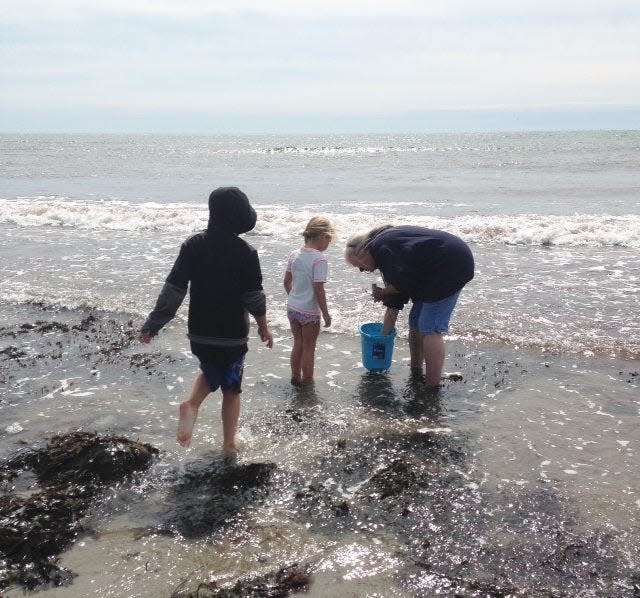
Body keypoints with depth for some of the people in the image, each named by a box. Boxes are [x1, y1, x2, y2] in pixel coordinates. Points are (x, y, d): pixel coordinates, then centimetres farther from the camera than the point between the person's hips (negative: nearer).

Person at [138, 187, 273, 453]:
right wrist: (264, 327, 7)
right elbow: (255, 297, -9)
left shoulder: (193, 244, -6)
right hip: (233, 336, -2)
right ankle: (229, 444, 20)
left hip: (199, 333, 3)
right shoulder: (246, 252, -13)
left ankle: (191, 404, 1)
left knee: (210, 374, 28)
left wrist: (152, 325, -2)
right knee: (231, 389, 16)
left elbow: (173, 289, -8)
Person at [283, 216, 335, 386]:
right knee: (309, 348, 10)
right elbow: (318, 290, -20)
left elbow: (287, 282, 9)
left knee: (298, 344, 21)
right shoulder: (319, 259, -20)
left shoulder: (294, 255, 1)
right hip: (309, 312, -6)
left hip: (292, 307, 6)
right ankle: (307, 381, 22)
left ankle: (295, 377, 33)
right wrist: (326, 313, -11)